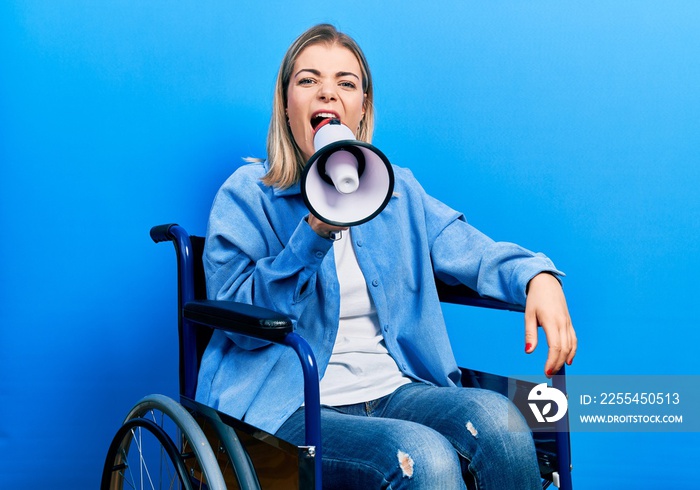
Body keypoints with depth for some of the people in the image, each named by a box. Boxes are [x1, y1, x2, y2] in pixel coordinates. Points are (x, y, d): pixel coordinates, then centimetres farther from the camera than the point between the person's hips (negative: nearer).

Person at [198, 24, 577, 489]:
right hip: (293, 408, -4)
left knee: (498, 420, -26)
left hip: (396, 390, 5)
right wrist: (315, 231, -18)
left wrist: (539, 277, -15)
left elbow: (474, 253, 7)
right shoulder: (246, 195, 2)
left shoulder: (398, 190, 16)